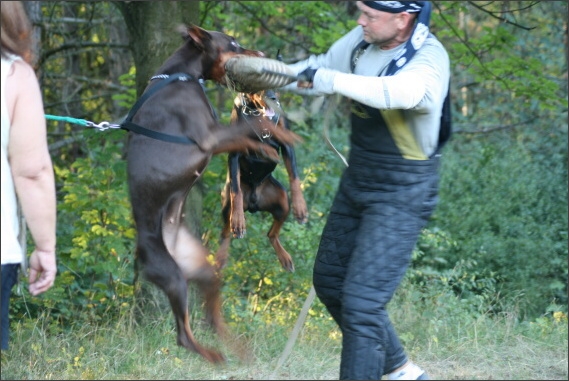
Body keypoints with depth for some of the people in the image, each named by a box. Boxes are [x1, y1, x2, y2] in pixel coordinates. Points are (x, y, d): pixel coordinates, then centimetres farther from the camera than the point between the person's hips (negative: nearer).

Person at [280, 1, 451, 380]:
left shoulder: (429, 58, -26)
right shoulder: (363, 40, -5)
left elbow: (401, 93, -47)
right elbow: (317, 70, 11)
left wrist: (330, 80, -53)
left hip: (402, 197, -9)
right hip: (357, 183, 9)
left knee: (361, 302, -14)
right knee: (329, 281, 20)